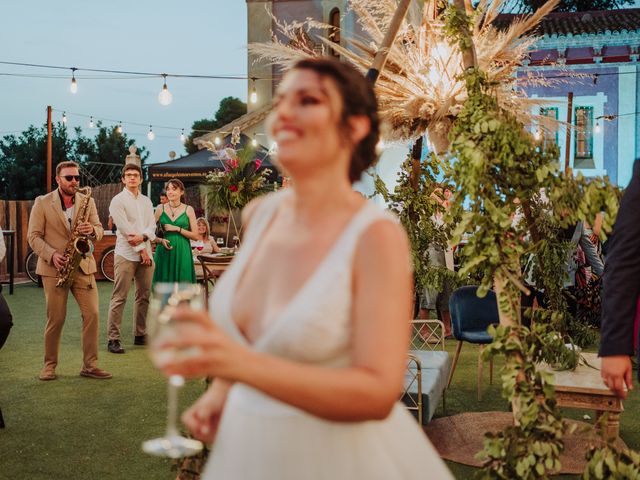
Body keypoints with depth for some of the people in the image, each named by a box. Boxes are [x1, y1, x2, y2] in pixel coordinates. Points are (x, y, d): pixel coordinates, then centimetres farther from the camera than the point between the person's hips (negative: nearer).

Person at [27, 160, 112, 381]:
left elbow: (99, 230, 8)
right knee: (55, 319, 1)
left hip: (83, 266, 3)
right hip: (54, 268, -2)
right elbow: (34, 236, -2)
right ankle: (49, 364, 17)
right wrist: (52, 255, -17)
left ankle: (90, 365, 5)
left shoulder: (87, 201, 9)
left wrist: (92, 230, -16)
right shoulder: (42, 203, 1)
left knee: (92, 314, -4)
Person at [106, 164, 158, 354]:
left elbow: (152, 225, 7)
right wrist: (141, 249, -10)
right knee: (119, 298, -7)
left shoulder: (146, 201, 16)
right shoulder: (118, 201, -1)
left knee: (144, 296, 8)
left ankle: (140, 335, 17)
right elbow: (125, 229, -9)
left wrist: (142, 237, -14)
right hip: (126, 255, -6)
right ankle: (113, 339, -5)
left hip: (145, 254, 6)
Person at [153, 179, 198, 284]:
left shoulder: (188, 209, 3)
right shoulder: (160, 208, 7)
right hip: (164, 252, 1)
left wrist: (177, 229, -9)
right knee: (163, 284, 1)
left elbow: (195, 236, 0)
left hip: (182, 252, -1)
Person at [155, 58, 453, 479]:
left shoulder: (376, 236, -20)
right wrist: (220, 391, 0)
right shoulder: (258, 214, -3)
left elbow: (378, 394, -27)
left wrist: (241, 363, -37)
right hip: (250, 443, 5)